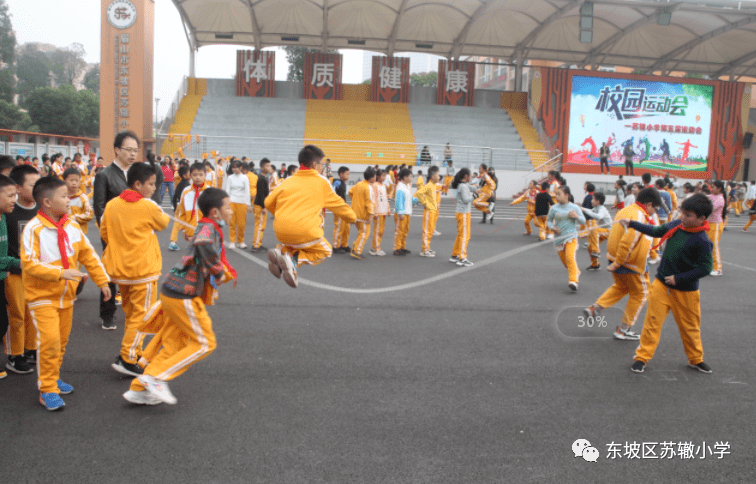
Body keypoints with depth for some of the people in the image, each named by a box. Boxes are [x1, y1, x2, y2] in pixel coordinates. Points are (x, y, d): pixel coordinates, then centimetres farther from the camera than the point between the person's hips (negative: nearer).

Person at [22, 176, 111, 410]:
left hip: (66, 296, 6)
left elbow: (88, 254, 10)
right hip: (42, 297, -6)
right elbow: (29, 263, -21)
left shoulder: (71, 227, 2)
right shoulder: (33, 229, -16)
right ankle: (47, 390, 1)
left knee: (62, 341, 14)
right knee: (49, 341, -12)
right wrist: (60, 273, -28)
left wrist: (102, 281, 9)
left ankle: (53, 377, 33)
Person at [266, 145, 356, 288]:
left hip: (280, 231, 5)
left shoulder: (288, 181, 16)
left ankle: (280, 252, 1)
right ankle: (293, 260, -9)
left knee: (293, 243, 35)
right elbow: (337, 203, 16)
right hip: (304, 230, -5)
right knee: (324, 251, 17)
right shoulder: (321, 182, 6)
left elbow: (268, 202, 18)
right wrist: (353, 217, 33)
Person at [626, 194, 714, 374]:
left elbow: (705, 268, -18)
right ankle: (642, 357, 10)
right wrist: (631, 223, 15)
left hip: (685, 291, -4)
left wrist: (678, 278, -19)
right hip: (661, 285, 4)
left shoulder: (702, 242, -18)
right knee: (652, 322, 2)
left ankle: (696, 359, 34)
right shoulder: (676, 225, -2)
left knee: (690, 327, 13)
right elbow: (656, 231, 16)